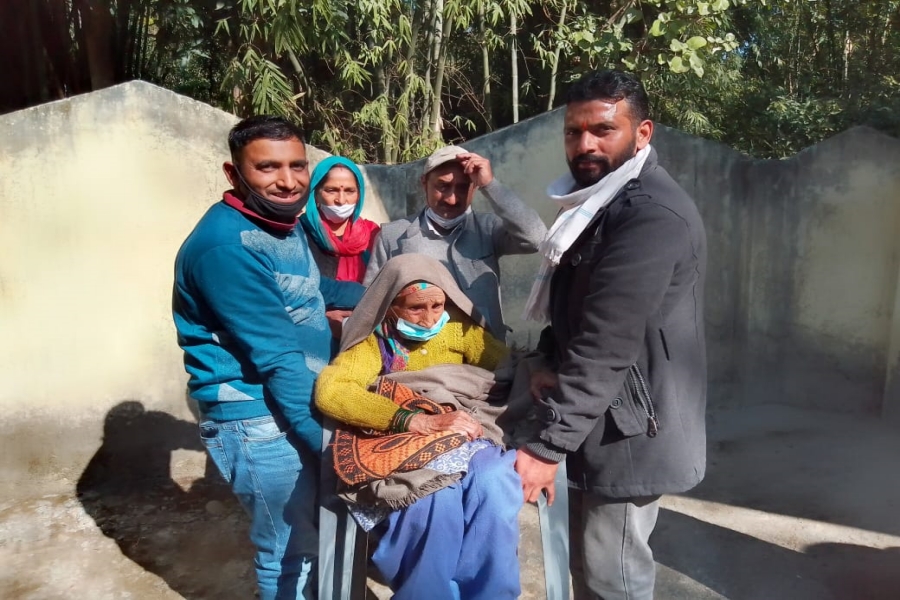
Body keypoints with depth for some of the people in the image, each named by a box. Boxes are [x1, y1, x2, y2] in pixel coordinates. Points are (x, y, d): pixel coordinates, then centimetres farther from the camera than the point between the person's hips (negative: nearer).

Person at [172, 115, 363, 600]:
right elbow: (277, 359, -26)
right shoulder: (226, 246, -23)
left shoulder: (284, 224, 7)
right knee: (294, 553, 6)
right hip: (259, 419, -9)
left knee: (325, 529, 23)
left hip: (302, 401, 9)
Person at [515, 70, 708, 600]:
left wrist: (548, 445, -24)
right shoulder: (601, 203, 13)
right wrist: (548, 363, 1)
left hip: (629, 430, -9)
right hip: (606, 422, 10)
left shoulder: (651, 214, -20)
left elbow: (607, 344, -26)